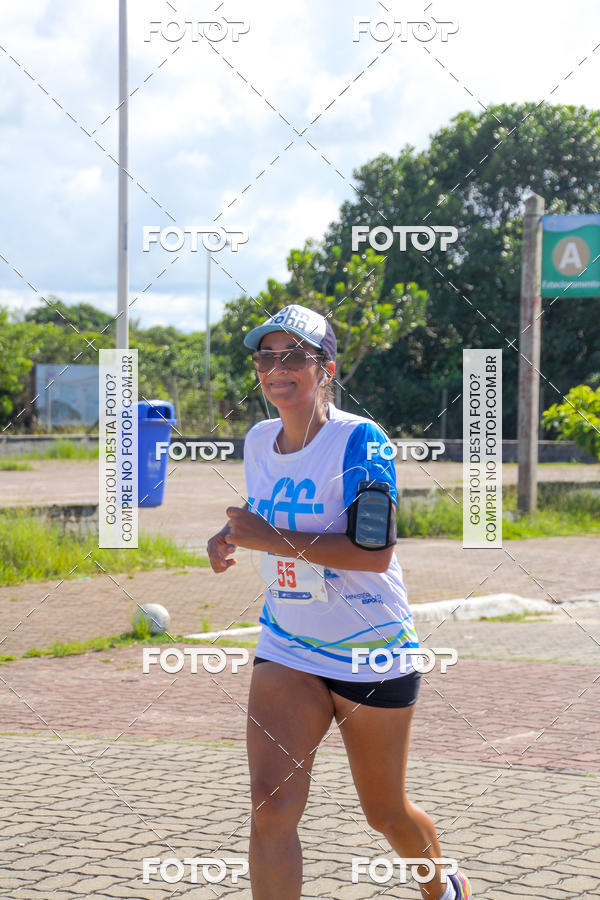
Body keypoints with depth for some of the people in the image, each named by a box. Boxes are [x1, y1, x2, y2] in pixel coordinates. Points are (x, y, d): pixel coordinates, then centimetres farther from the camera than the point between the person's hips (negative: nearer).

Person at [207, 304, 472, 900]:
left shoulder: (359, 439, -16)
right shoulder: (258, 441, 4)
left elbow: (376, 552, -24)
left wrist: (274, 540, -26)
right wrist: (230, 535, 2)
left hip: (371, 652, -5)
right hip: (285, 648, 5)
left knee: (384, 812, 12)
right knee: (271, 803, -14)